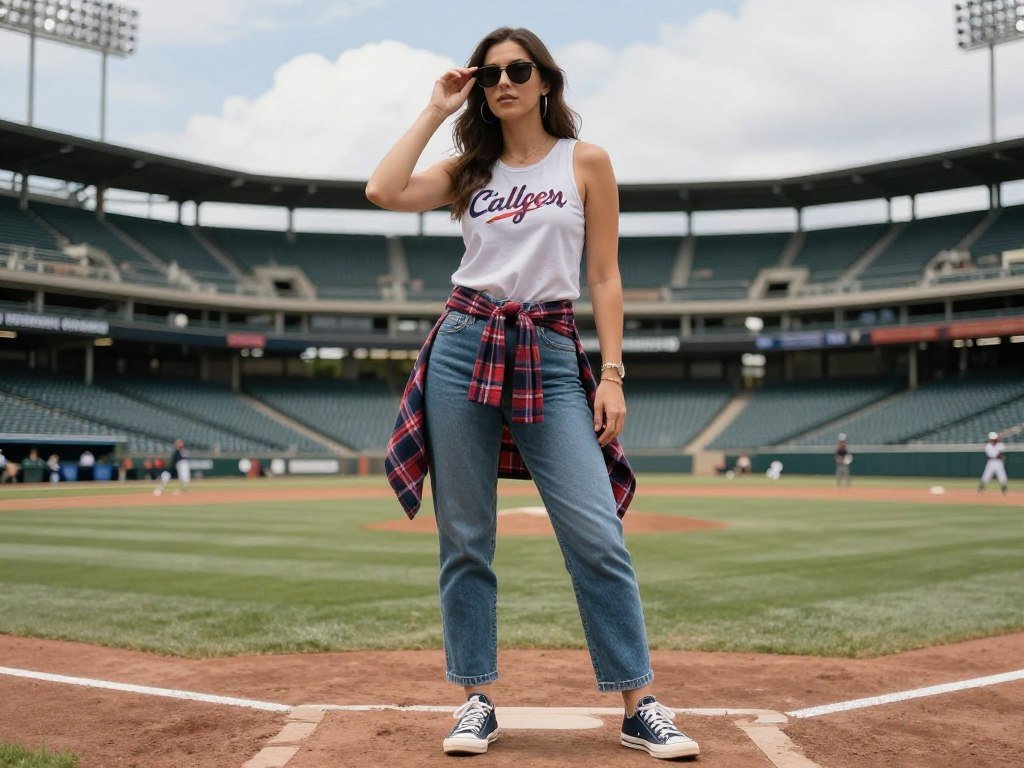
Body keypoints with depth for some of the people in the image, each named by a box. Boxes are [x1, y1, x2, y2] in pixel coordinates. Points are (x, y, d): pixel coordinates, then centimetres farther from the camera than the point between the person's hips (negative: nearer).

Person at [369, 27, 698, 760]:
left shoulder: (586, 161, 7)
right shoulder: (468, 169, 13)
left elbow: (604, 277, 3)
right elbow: (383, 190, -4)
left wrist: (612, 374, -5)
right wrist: (435, 111, 6)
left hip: (551, 356, -2)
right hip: (463, 349, 3)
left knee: (598, 536, -8)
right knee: (464, 539, 3)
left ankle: (641, 706, 3)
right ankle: (477, 701, 14)